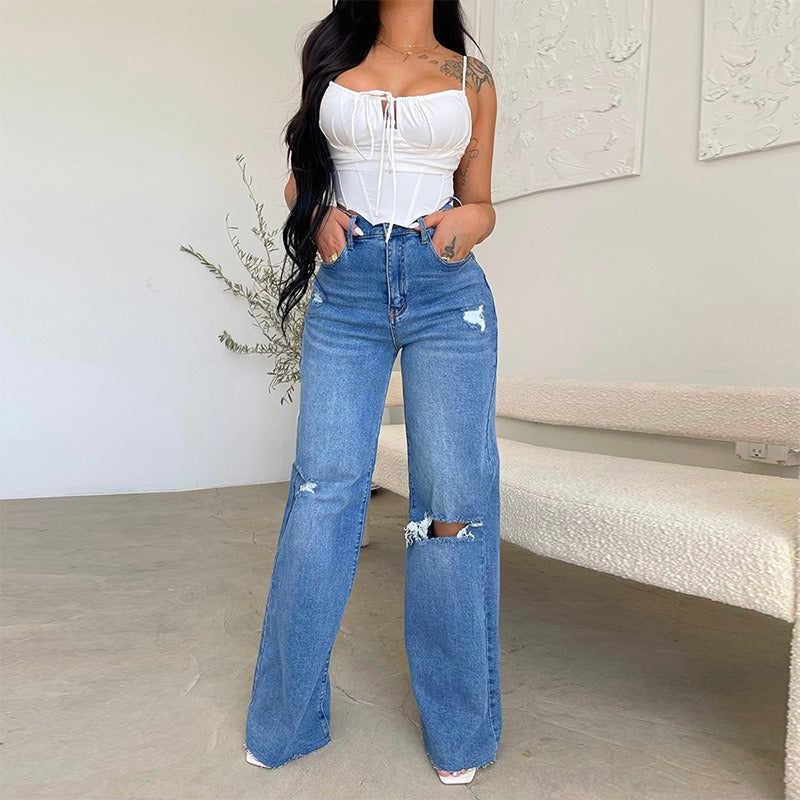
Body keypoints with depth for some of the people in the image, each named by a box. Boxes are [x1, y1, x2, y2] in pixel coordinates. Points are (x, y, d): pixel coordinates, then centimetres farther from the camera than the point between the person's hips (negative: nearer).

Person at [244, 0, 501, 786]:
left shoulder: (471, 76, 14)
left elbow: (479, 202, 16)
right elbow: (302, 177, 21)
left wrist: (468, 222, -7)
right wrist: (321, 216, -1)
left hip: (446, 291, -1)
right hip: (347, 289, 1)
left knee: (452, 499, -3)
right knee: (324, 487, -2)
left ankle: (459, 727, 15)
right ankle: (288, 719, 15)